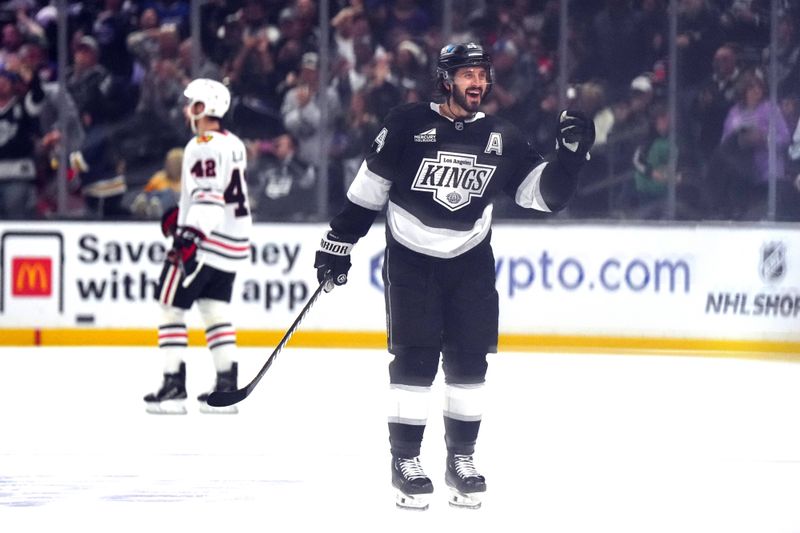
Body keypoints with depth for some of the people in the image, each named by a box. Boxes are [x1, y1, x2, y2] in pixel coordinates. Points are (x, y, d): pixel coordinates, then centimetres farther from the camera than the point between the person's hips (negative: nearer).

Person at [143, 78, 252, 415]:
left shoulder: (203, 147, -15)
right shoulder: (234, 145, 14)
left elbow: (208, 195, -25)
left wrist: (190, 235, -31)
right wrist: (181, 213, 27)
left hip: (206, 240, -9)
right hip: (235, 240, 9)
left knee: (171, 307, -2)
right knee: (215, 309, 13)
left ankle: (174, 385, -6)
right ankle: (227, 385, 7)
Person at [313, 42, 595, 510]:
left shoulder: (503, 140, 2)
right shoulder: (408, 125, -8)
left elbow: (546, 194, 2)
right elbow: (368, 189, -1)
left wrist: (571, 153, -13)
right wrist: (339, 242, 0)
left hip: (470, 261, 3)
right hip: (411, 257, -3)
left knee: (469, 361, 1)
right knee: (414, 360, -8)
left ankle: (462, 459, 12)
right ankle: (405, 461, 0)